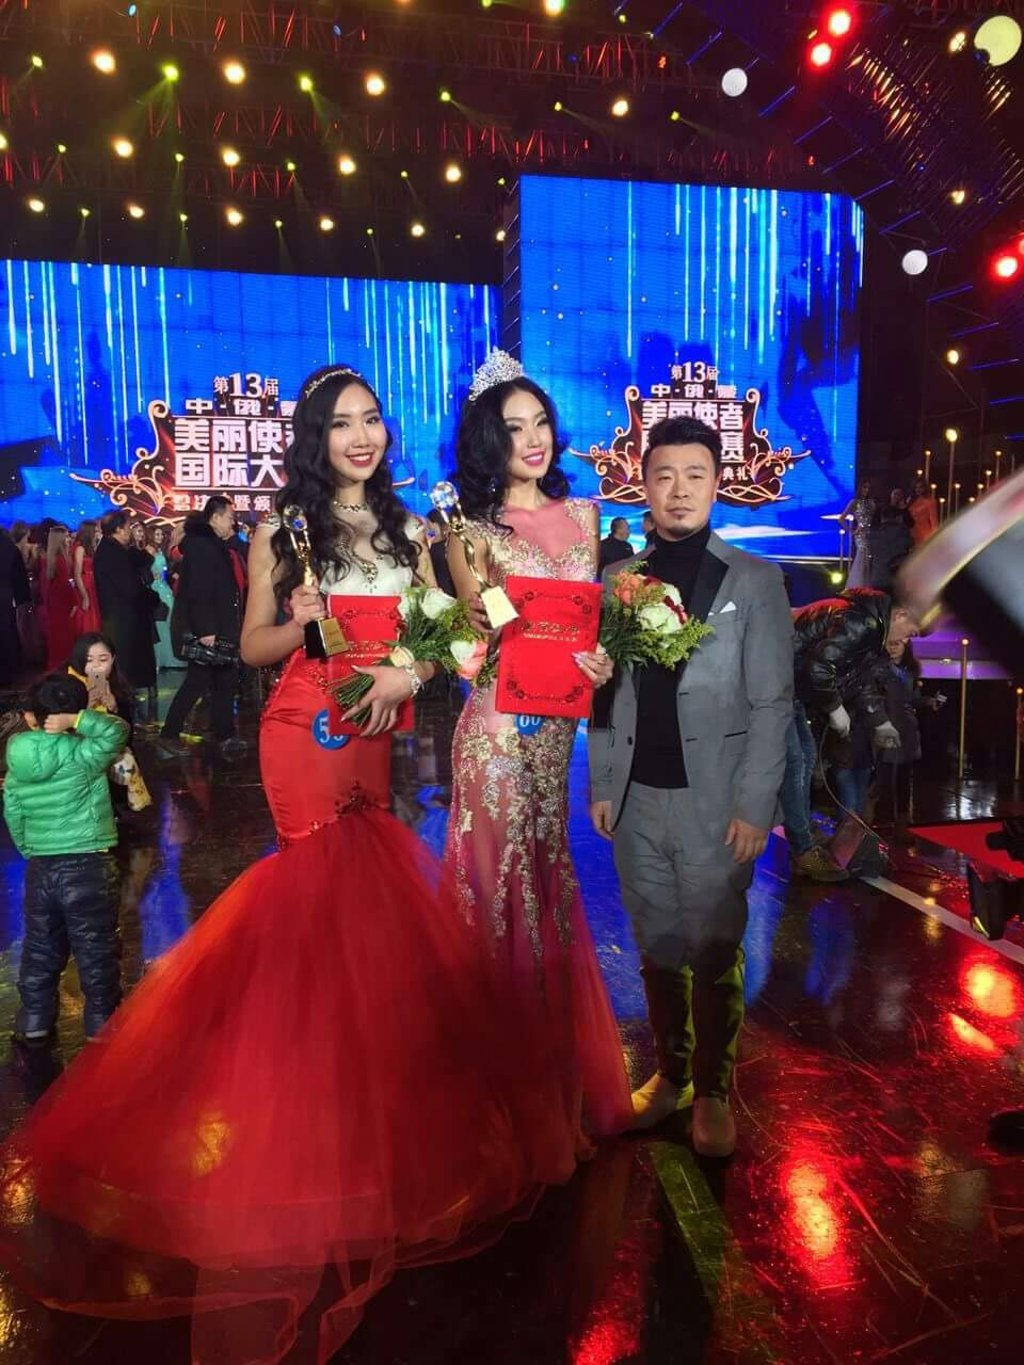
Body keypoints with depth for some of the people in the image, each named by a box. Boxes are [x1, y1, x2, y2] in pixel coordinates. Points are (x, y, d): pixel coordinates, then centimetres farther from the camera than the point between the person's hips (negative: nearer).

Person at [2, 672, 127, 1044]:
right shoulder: (81, 754, -14)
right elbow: (118, 729, -13)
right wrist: (77, 720, -17)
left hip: (39, 868, 5)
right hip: (87, 866, -5)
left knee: (40, 949, 18)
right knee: (96, 950, 6)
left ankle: (34, 1022, 27)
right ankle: (102, 1025, 15)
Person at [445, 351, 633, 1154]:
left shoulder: (581, 516, 11)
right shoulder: (472, 530, -3)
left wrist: (602, 655, -9)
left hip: (564, 726, 4)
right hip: (503, 727, -4)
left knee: (551, 890, 15)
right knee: (508, 891, 4)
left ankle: (566, 1073, 33)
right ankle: (519, 1094, 22)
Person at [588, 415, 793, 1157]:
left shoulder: (756, 581, -2)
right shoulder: (618, 581, 7)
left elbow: (771, 703, -5)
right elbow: (604, 694, 8)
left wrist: (753, 807, -11)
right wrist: (602, 786, 4)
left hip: (714, 803, -3)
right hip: (636, 802, 3)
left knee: (713, 954, 6)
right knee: (658, 949, 15)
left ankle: (713, 1091, 26)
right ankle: (670, 1073, 32)